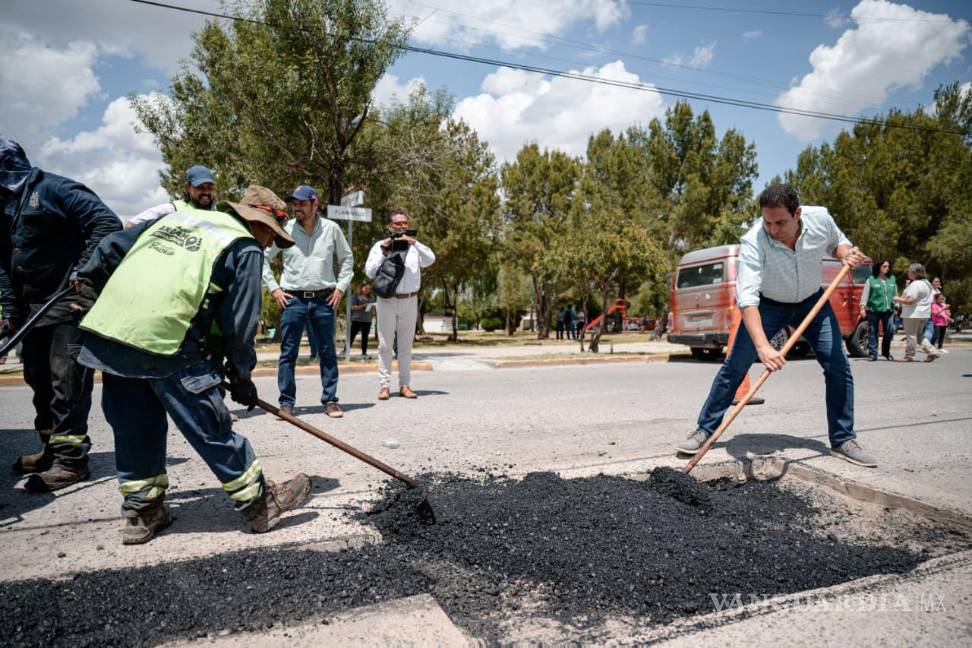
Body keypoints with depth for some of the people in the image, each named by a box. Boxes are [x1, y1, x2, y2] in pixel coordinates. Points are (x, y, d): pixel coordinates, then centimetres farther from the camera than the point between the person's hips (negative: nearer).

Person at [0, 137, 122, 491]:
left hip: (70, 303, -9)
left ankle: (71, 459, -2)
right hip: (33, 307, 9)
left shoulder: (55, 189, -7)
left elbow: (107, 223, -15)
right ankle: (52, 448, 29)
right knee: (39, 379, 15)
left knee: (66, 381, -8)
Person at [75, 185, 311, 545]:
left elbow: (112, 245, 26)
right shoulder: (245, 248, 3)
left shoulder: (178, 215, 24)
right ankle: (260, 503, 15)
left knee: (135, 427, 18)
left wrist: (89, 282, 35)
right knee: (211, 428, 2)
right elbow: (239, 322, 0)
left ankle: (141, 511, 30)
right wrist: (241, 375, 9)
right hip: (165, 340, -7)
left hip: (108, 329, 7)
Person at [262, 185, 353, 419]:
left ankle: (330, 400, 14)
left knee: (327, 352, 5)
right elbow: (263, 258, 9)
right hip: (293, 299, 0)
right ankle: (287, 402, 9)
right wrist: (273, 288, 2)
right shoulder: (285, 230, 0)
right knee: (288, 353, 1)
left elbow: (347, 259, 13)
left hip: (324, 299, 1)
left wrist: (341, 287, 4)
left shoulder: (331, 229, 2)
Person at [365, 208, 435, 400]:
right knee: (385, 345, 1)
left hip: (409, 301, 2)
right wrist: (384, 251, -8)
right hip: (387, 300, -2)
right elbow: (370, 272, -3)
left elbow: (430, 260, -8)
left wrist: (414, 243, -17)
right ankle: (384, 385, 5)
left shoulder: (415, 246, 10)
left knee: (406, 346, 6)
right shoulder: (379, 246, 5)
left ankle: (404, 385, 12)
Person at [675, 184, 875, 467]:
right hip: (768, 304, -3)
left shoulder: (820, 218, -20)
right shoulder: (753, 242, -33)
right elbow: (747, 297, -41)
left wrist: (846, 253, -19)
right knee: (736, 365, -10)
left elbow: (837, 242, 5)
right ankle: (704, 430, 1)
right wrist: (762, 346, -52)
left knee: (838, 366, -4)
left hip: (813, 300, 3)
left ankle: (843, 440, 12)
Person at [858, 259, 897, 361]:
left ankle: (886, 352, 18)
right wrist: (863, 307, -9)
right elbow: (865, 294, -2)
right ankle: (872, 353, 5)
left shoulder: (892, 279, 13)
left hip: (888, 310, 3)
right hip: (873, 310, -3)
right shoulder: (871, 279, 0)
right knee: (872, 331, 1)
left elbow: (895, 294, 18)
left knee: (889, 331, 0)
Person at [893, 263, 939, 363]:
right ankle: (932, 352, 11)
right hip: (924, 313, 10)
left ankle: (909, 356, 4)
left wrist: (898, 299, -9)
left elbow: (910, 301, -23)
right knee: (919, 334, 20)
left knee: (911, 335, -2)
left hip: (913, 313, -10)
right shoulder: (927, 283, 14)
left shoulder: (915, 284, -18)